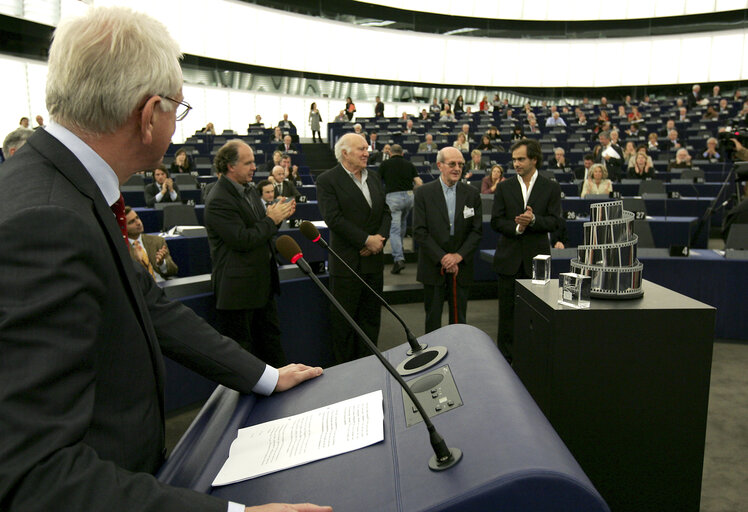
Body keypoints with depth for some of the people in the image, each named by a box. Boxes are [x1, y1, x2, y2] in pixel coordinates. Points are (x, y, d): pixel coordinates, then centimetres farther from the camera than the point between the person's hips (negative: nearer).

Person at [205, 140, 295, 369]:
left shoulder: (250, 190, 11)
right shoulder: (219, 201, -19)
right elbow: (242, 240, -24)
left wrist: (278, 215, -2)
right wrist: (271, 220, -14)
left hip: (262, 283, 9)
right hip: (238, 288, -9)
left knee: (271, 338, 19)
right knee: (240, 347, 5)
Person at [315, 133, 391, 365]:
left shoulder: (374, 177, 12)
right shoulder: (327, 180, -8)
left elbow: (385, 211, 12)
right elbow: (334, 218, -17)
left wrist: (380, 238, -6)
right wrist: (366, 240, -17)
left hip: (374, 259, 6)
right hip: (347, 262, -6)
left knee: (370, 317, 13)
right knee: (343, 319, 4)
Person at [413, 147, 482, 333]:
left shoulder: (472, 194, 4)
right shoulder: (423, 193, -3)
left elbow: (477, 231, 2)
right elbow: (419, 232, -8)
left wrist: (458, 256, -11)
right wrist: (442, 258, -14)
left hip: (461, 266, 2)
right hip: (433, 267, -2)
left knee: (459, 319, 9)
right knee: (433, 318, 8)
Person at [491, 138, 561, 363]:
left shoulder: (551, 188, 3)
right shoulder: (504, 187, 7)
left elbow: (554, 222, -3)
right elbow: (496, 222, 2)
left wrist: (533, 220, -21)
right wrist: (516, 228, -16)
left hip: (537, 258, -1)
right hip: (510, 258, 1)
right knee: (507, 310, 6)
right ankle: (505, 357, 18)